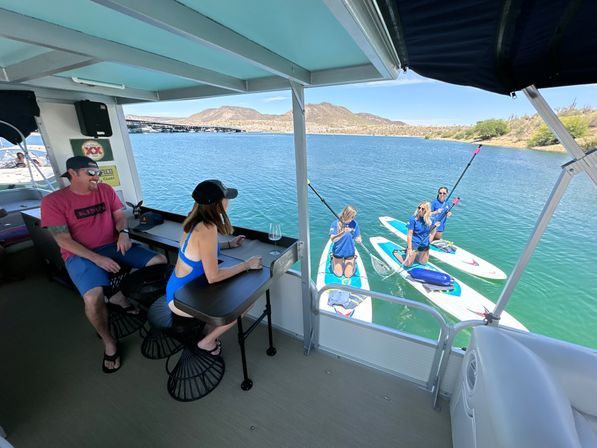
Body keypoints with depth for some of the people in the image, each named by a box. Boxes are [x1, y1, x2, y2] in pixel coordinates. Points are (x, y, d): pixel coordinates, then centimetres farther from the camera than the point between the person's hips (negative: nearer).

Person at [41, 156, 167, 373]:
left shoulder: (106, 190, 6)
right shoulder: (53, 201, -6)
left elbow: (120, 216, 8)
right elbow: (63, 240, -11)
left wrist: (123, 232, -16)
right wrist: (97, 258, -22)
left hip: (113, 246, 5)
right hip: (81, 254, -4)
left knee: (160, 261, -11)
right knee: (93, 297, -32)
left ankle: (123, 298, 10)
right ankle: (108, 342, -3)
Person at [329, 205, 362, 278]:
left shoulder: (354, 224, -10)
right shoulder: (335, 224, -17)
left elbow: (358, 238, -4)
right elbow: (333, 239, -27)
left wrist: (359, 240, -28)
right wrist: (344, 232, -39)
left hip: (349, 252, 2)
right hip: (338, 252, -1)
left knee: (348, 275, 5)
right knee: (338, 274, 7)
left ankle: (353, 260, 35)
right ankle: (333, 259, 36)